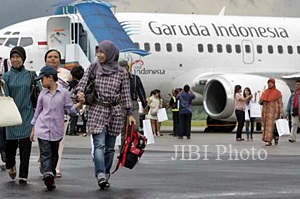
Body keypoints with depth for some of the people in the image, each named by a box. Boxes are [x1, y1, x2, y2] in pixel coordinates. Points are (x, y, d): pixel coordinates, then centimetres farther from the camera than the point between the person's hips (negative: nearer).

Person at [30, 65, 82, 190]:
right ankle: (47, 174, -27)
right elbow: (38, 111, 13)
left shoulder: (63, 92, -1)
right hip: (43, 128, 0)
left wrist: (78, 105, -18)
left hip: (56, 130, 0)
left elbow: (70, 109, 3)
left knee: (54, 154, 8)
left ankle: (50, 177, 14)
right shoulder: (43, 94, 5)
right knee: (45, 153, -13)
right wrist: (33, 129, 16)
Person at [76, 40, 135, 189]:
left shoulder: (121, 72, 4)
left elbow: (126, 95, 5)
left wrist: (130, 113, 1)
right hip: (97, 109, -1)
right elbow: (83, 81, 2)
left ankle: (105, 176, 14)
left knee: (110, 147, 5)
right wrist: (80, 91, -20)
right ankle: (100, 175, -25)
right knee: (99, 144, -15)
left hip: (115, 111, 1)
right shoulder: (94, 67, 6)